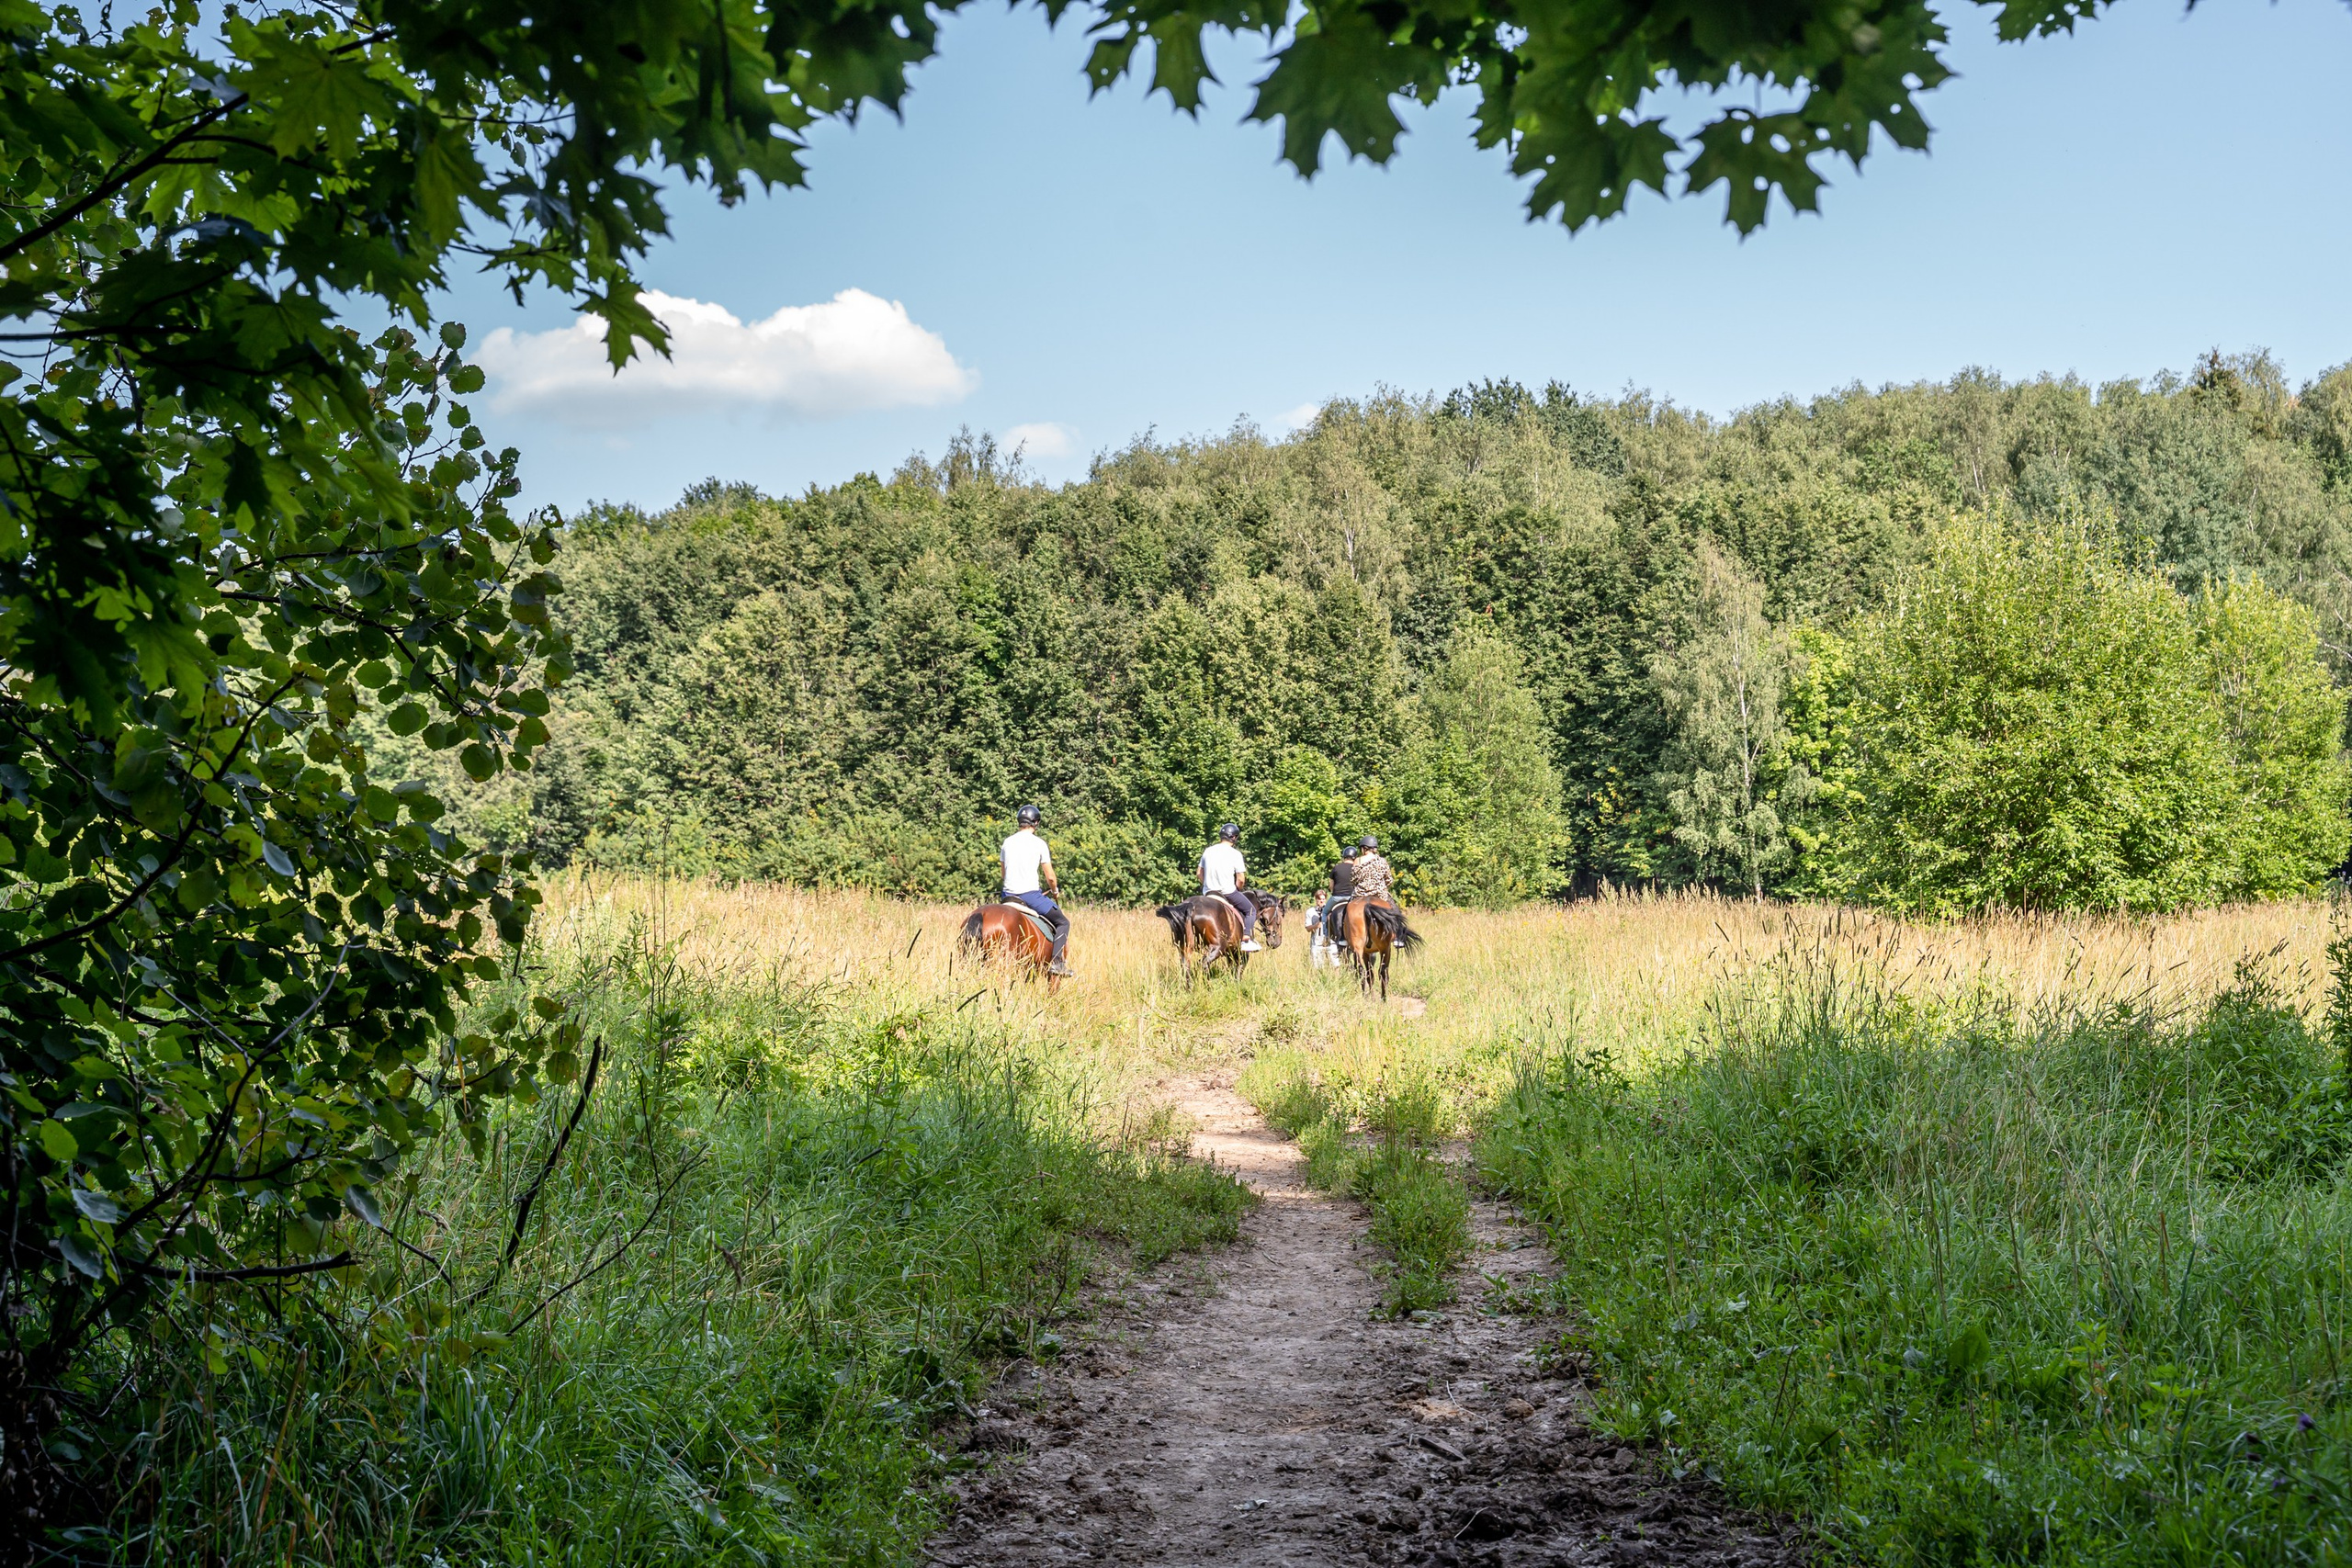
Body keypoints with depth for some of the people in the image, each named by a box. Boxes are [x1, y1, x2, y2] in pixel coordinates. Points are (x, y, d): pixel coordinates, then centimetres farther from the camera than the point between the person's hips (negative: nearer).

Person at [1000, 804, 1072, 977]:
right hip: (1031, 894, -5)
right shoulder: (1039, 843, -6)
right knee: (1063, 922, 7)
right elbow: (1050, 877, -3)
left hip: (1009, 895, 5)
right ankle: (1056, 962, -10)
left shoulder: (1007, 843, 7)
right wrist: (1055, 890, 17)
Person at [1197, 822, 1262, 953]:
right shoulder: (1235, 854, -9)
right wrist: (1238, 889, 7)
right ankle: (1247, 939, -2)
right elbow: (1241, 879, -11)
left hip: (1208, 892, 5)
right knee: (1250, 909, 11)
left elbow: (1200, 874, 11)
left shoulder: (1208, 851, 7)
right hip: (1228, 892, -5)